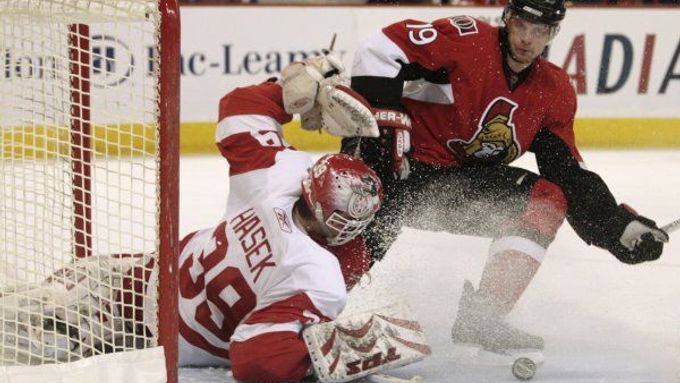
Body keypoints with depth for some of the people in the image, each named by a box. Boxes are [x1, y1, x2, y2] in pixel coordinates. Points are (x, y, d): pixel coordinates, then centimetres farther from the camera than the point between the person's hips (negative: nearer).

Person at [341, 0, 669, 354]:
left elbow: (569, 172, 7)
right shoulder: (467, 39, -15)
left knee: (549, 199, -10)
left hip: (465, 181, 6)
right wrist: (384, 121, -24)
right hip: (403, 164, -6)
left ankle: (482, 316, -17)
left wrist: (620, 226, -3)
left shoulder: (554, 92, 5)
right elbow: (379, 48, -20)